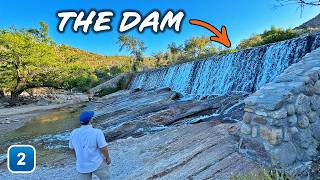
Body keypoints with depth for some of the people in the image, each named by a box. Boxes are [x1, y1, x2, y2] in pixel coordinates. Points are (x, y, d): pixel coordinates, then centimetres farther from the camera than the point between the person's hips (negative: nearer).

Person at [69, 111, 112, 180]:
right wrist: (108, 157, 2)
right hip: (97, 164, -4)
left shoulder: (73, 133, -7)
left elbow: (72, 149, 7)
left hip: (82, 166, 4)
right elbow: (103, 149, -18)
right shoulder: (97, 132, -24)